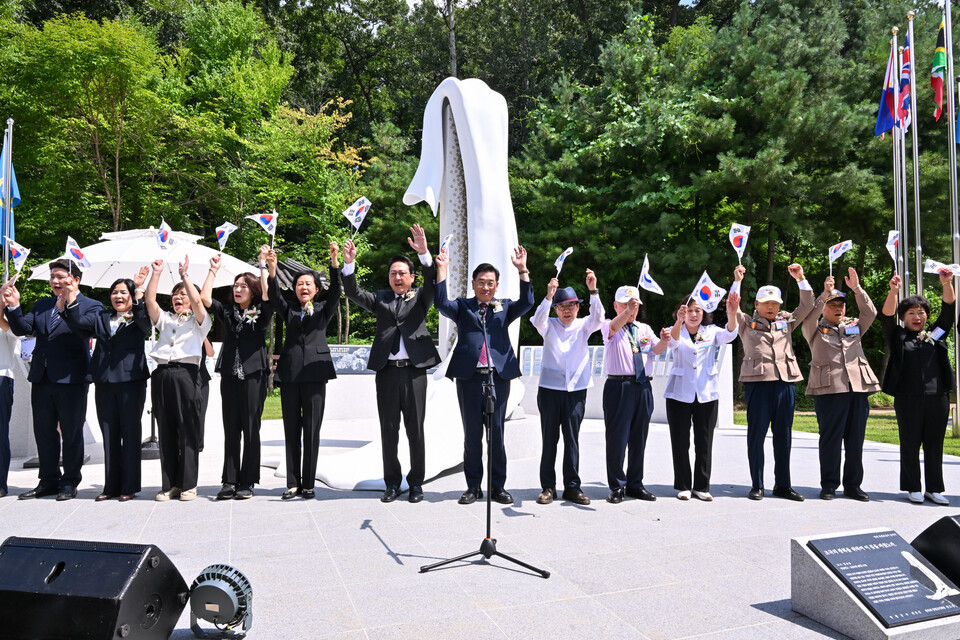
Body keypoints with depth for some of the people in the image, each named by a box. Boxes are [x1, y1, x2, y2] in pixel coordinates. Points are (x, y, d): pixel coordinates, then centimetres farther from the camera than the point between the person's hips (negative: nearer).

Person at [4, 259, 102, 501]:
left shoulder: (91, 306, -4)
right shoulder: (42, 305, 15)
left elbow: (85, 330, -22)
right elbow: (22, 329, 5)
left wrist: (70, 304, -32)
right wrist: (13, 307, -9)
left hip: (71, 379, -6)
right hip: (41, 378, 6)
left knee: (71, 433, 3)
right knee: (44, 433, 13)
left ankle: (70, 483, 13)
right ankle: (49, 481, 25)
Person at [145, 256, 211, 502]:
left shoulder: (198, 321, 13)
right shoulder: (165, 319, 23)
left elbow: (197, 301, -6)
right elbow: (149, 301, 8)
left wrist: (185, 274, -5)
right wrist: (156, 273, 3)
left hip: (186, 373, -4)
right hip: (162, 374, 4)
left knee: (188, 431, -3)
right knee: (165, 432, 4)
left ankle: (188, 484, 3)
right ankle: (169, 484, 11)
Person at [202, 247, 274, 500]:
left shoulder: (261, 314, 4)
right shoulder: (227, 313, 14)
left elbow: (267, 295, -13)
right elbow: (204, 298, 5)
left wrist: (263, 264, -8)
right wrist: (213, 269, 9)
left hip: (254, 375, -3)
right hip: (229, 376, 3)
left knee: (251, 429, 1)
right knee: (230, 430, 6)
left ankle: (247, 482, 7)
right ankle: (229, 481, 11)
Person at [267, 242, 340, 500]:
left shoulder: (323, 310, 12)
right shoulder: (289, 311, 16)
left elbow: (335, 291, -5)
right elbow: (274, 296, -1)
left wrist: (334, 261, -20)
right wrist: (272, 269, -19)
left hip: (315, 373, -2)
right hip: (289, 373, 2)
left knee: (312, 431, 0)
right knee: (291, 431, 5)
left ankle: (309, 484, 7)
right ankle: (293, 483, 12)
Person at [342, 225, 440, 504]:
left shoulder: (420, 299, 10)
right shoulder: (380, 299, 15)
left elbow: (432, 282, -9)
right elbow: (353, 293, 2)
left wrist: (424, 253, -25)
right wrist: (349, 263, -14)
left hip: (414, 370, -2)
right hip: (386, 371, 2)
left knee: (415, 430, 4)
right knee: (388, 430, 7)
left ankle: (416, 483, 15)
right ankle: (392, 483, 19)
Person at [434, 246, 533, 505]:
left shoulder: (505, 307, 13)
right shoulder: (462, 306, 11)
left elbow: (527, 302, -5)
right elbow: (441, 304, -7)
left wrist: (522, 269, -14)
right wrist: (442, 269, -12)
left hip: (499, 376, 0)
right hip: (469, 377, 0)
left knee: (496, 433, 4)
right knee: (472, 434, 6)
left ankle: (498, 486, 15)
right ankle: (473, 487, 16)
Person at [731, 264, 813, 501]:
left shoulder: (786, 322, 18)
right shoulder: (747, 324, 8)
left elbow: (807, 306, 14)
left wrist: (800, 279, 4)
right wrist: (737, 281, -11)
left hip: (785, 383, 4)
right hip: (758, 383, -3)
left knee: (784, 436, 8)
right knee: (756, 435, 1)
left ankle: (783, 485, 18)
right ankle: (757, 486, 9)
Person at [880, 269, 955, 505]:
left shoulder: (935, 334, 13)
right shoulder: (898, 337, 6)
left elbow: (949, 310, 4)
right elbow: (886, 316, -9)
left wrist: (947, 284, -10)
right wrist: (894, 291, -24)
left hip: (937, 397, 3)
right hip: (908, 399, -2)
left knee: (935, 444, 7)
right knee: (910, 444, 3)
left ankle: (934, 488, 16)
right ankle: (913, 488, 12)